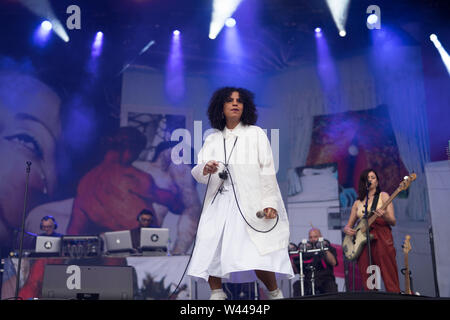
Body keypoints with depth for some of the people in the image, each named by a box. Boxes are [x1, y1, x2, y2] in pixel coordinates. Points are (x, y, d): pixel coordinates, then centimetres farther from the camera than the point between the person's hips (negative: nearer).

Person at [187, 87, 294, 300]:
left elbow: (267, 171, 2)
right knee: (210, 251, -10)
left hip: (248, 202, -3)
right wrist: (205, 169, -15)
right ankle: (217, 294, 6)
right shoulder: (212, 140, 18)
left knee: (258, 255, -13)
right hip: (219, 202, 4)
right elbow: (197, 173, 9)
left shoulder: (255, 134, 10)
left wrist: (269, 203, -9)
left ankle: (275, 294, 8)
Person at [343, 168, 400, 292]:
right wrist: (347, 229, -3)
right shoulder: (358, 202, 19)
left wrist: (384, 216, -21)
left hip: (381, 239, -3)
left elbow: (393, 222, 1)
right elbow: (349, 225, 21)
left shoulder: (383, 196, 9)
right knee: (367, 284, 0)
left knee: (390, 281, -11)